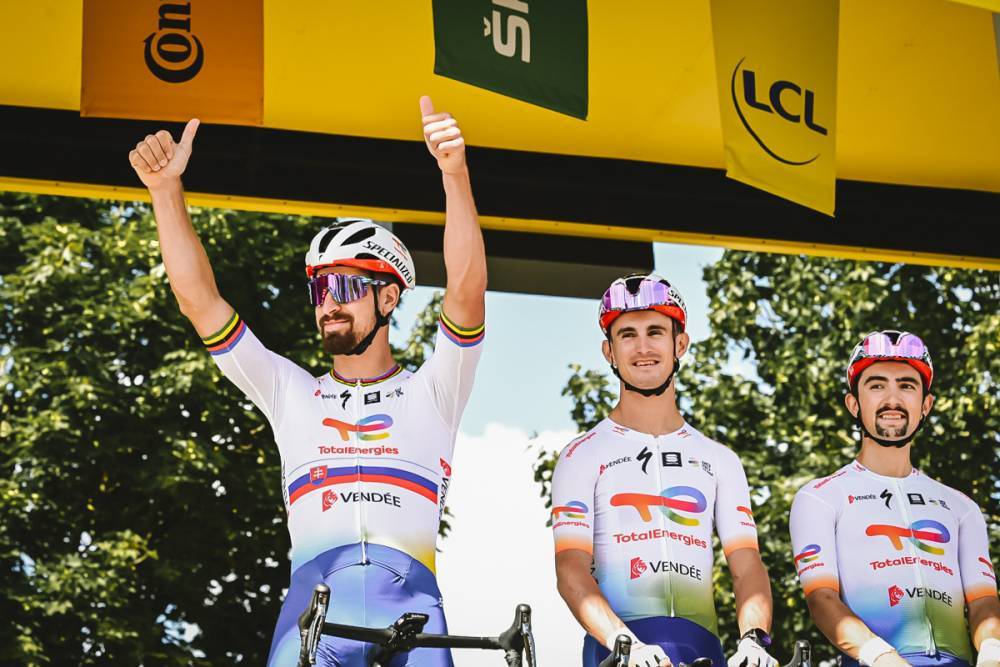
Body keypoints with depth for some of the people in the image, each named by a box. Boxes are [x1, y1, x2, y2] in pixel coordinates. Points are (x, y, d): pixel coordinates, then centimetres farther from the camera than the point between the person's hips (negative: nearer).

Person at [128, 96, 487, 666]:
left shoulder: (429, 394, 19)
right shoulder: (293, 394, 26)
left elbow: (467, 291, 4)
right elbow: (199, 300, 19)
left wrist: (456, 174, -10)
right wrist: (167, 189, 9)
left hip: (408, 598, -1)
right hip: (314, 595, 1)